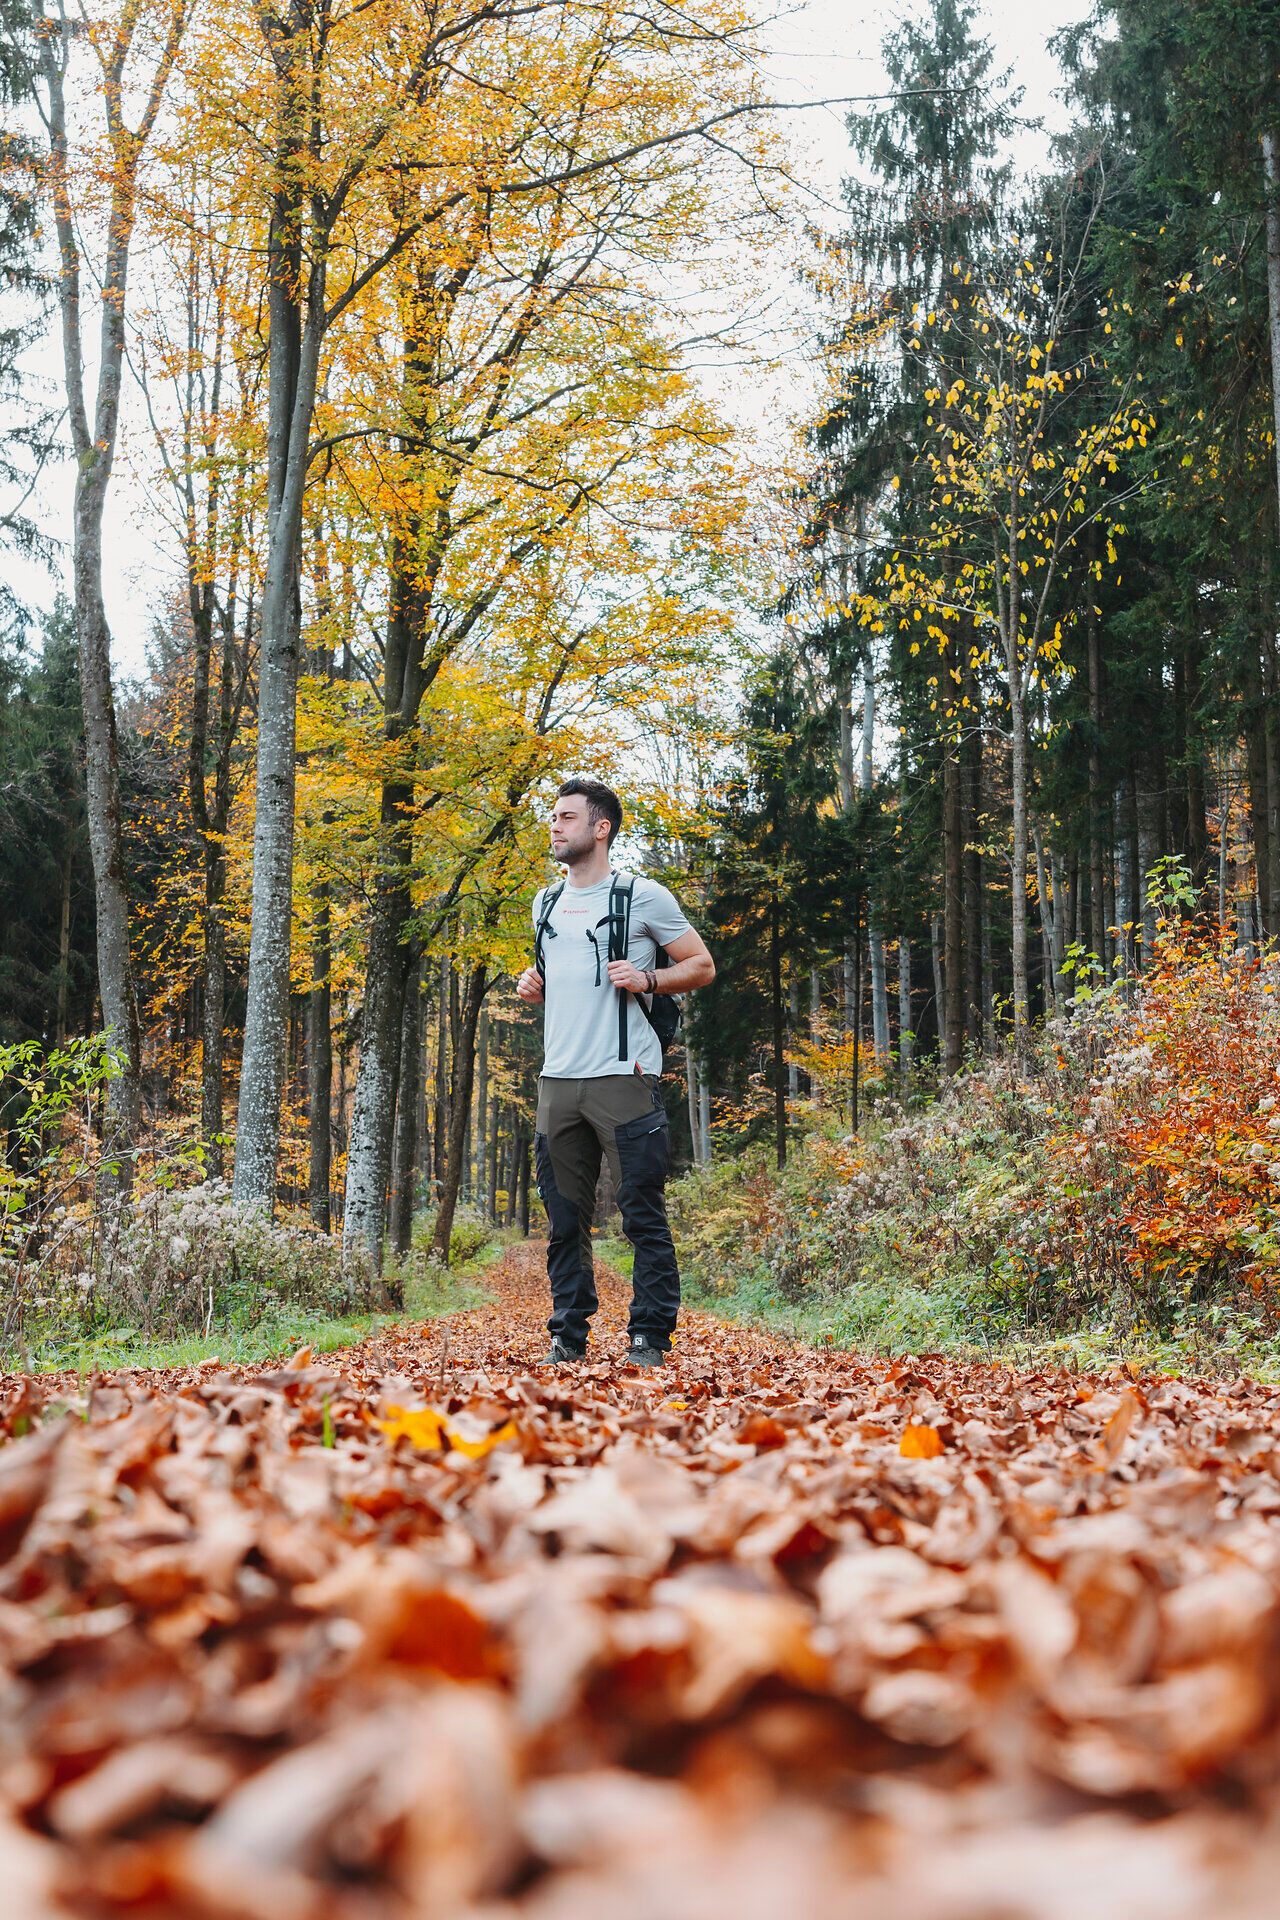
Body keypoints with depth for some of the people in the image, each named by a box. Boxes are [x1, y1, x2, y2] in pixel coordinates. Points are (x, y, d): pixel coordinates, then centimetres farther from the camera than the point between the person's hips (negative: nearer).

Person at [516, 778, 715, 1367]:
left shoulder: (643, 897, -1)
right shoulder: (546, 902, 18)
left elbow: (702, 966, 3)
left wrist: (646, 977, -13)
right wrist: (531, 983, 9)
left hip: (623, 1076, -6)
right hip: (557, 1080, 6)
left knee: (643, 1214, -5)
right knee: (565, 1218, 9)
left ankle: (649, 1339, 1)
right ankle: (567, 1336, 17)